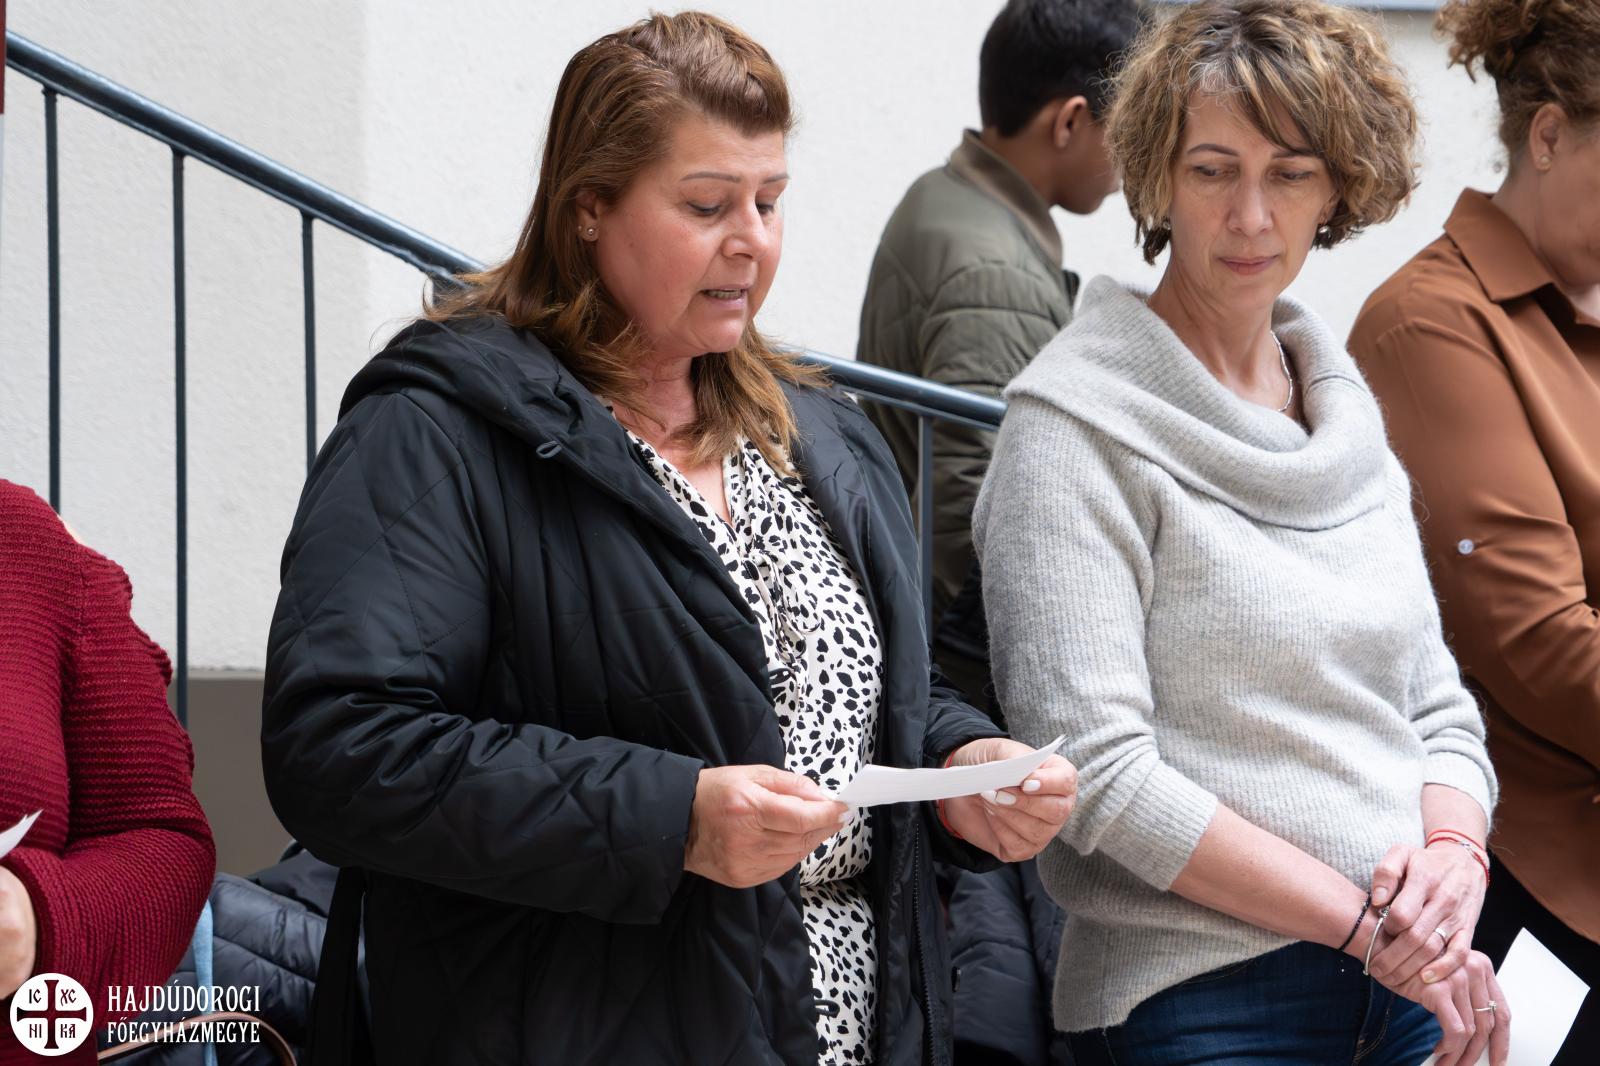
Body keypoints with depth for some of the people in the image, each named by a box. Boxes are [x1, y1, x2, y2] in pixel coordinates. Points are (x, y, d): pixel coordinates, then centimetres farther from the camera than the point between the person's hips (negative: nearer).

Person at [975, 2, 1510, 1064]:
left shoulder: (1347, 409, 11)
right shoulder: (1080, 426, -10)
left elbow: (1437, 704, 13)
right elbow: (1096, 771, -17)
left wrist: (1453, 857, -8)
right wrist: (1365, 922, -16)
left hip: (1415, 981, 6)